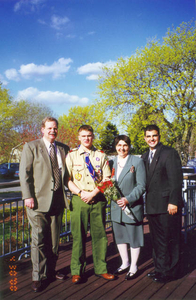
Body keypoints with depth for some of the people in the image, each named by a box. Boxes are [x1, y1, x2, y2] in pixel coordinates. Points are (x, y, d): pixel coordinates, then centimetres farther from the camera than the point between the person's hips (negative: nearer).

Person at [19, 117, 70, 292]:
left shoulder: (64, 149, 12)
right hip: (39, 200, -4)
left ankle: (50, 271, 28)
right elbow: (25, 173, -4)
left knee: (54, 239, 12)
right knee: (39, 239, 0)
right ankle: (37, 277, 14)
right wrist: (28, 196, -12)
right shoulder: (31, 147, 0)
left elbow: (66, 172, 17)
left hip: (58, 199, 4)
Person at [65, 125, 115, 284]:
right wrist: (80, 193, -12)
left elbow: (107, 179, 3)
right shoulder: (71, 155, 7)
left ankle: (101, 268, 24)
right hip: (79, 200, -1)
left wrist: (92, 193, -9)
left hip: (98, 200, 1)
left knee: (99, 235, 8)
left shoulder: (101, 155, 8)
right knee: (78, 235, 4)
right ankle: (77, 271, 20)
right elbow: (68, 179, 2)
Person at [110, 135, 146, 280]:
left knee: (134, 236, 6)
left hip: (133, 206, -5)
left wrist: (128, 199, -19)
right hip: (116, 206, 5)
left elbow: (141, 186, -10)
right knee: (119, 236, 15)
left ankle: (133, 267, 24)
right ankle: (125, 263, 34)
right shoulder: (112, 162, 8)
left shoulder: (137, 162, -5)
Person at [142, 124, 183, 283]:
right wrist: (146, 201, 8)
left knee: (170, 239, 5)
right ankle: (160, 268, 30)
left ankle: (170, 271, 19)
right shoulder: (145, 156, 13)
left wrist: (173, 202, -18)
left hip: (168, 205, -7)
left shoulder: (169, 153, -8)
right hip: (153, 205, 7)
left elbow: (176, 179, -13)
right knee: (157, 239, 16)